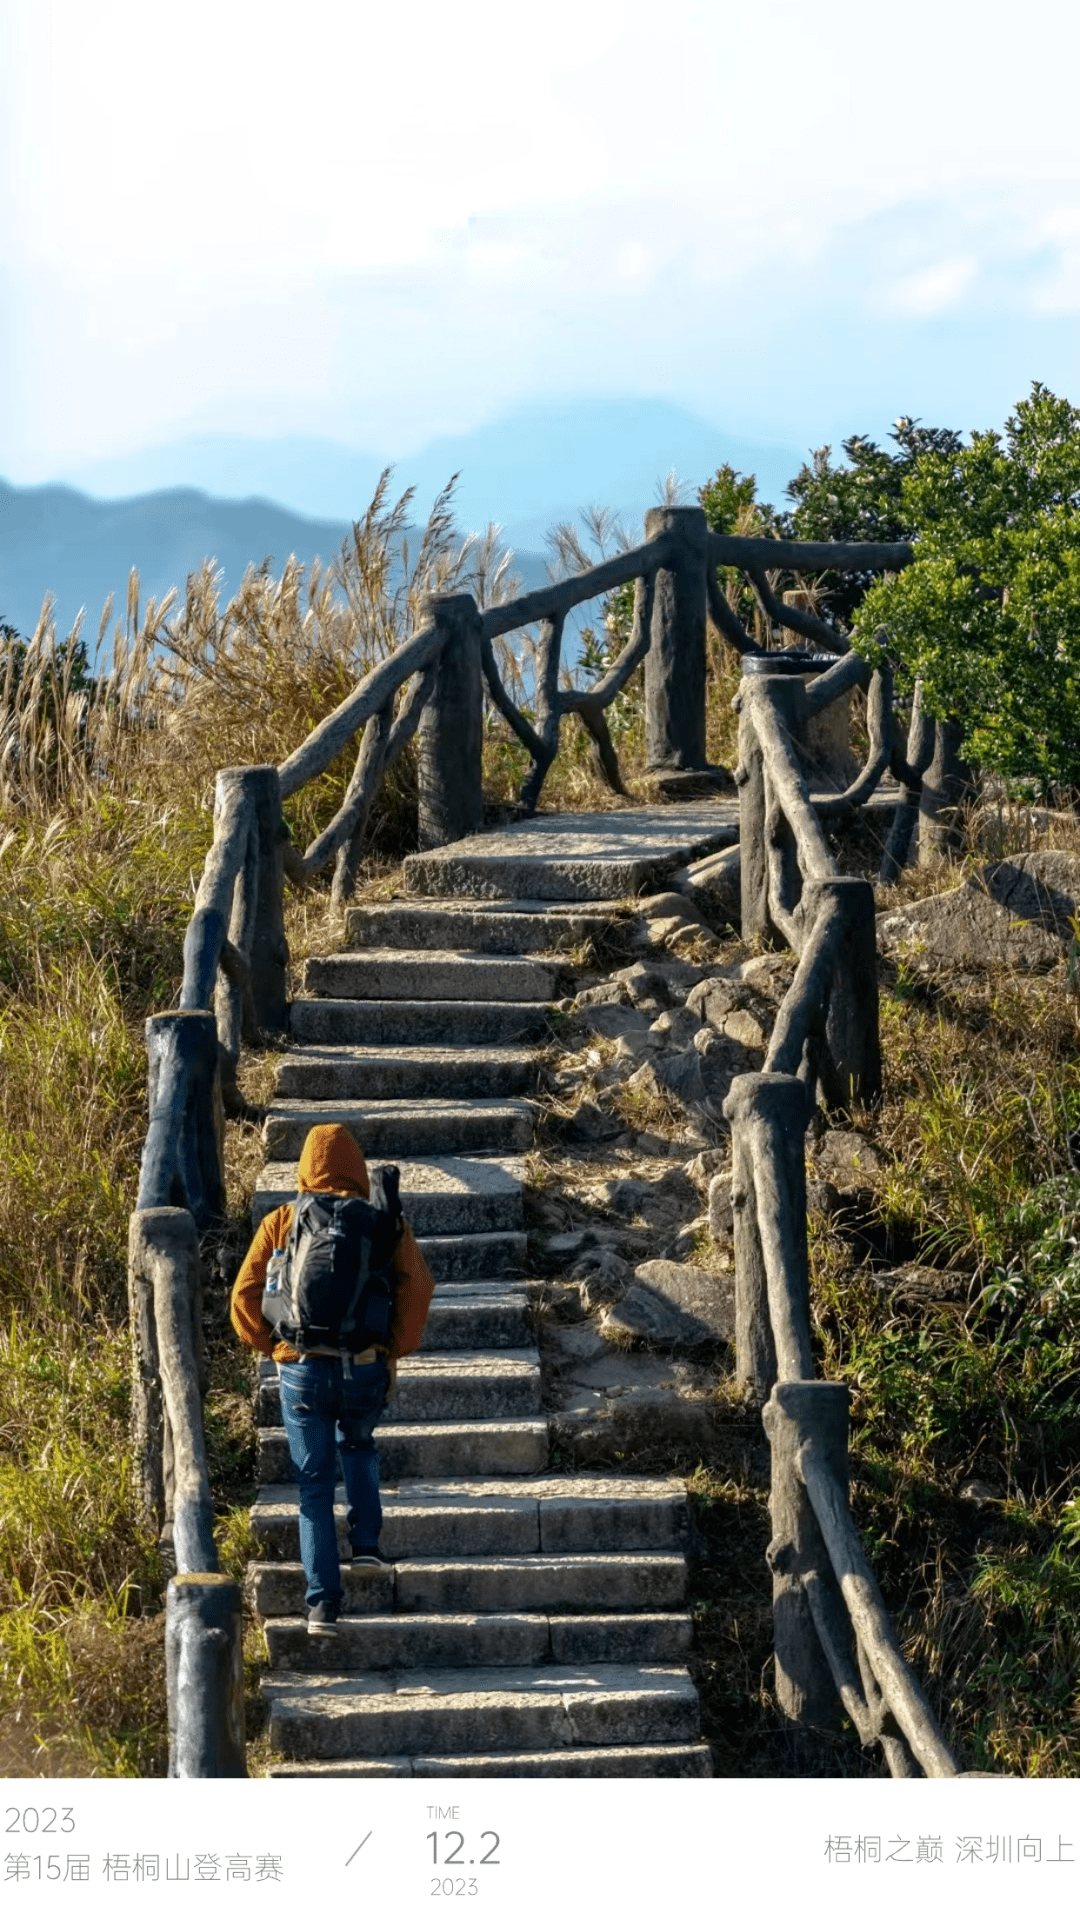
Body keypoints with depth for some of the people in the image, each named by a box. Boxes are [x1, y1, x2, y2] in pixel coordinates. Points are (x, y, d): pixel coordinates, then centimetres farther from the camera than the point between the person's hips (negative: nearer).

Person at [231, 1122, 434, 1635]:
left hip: (302, 1369, -1)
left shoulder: (281, 1223, 3)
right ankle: (366, 1542, 20)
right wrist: (395, 1348, 2)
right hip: (365, 1368, 1)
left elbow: (245, 1296, 0)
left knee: (314, 1485, 8)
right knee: (358, 1444, 33)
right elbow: (416, 1287, -8)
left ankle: (323, 1603, 1)